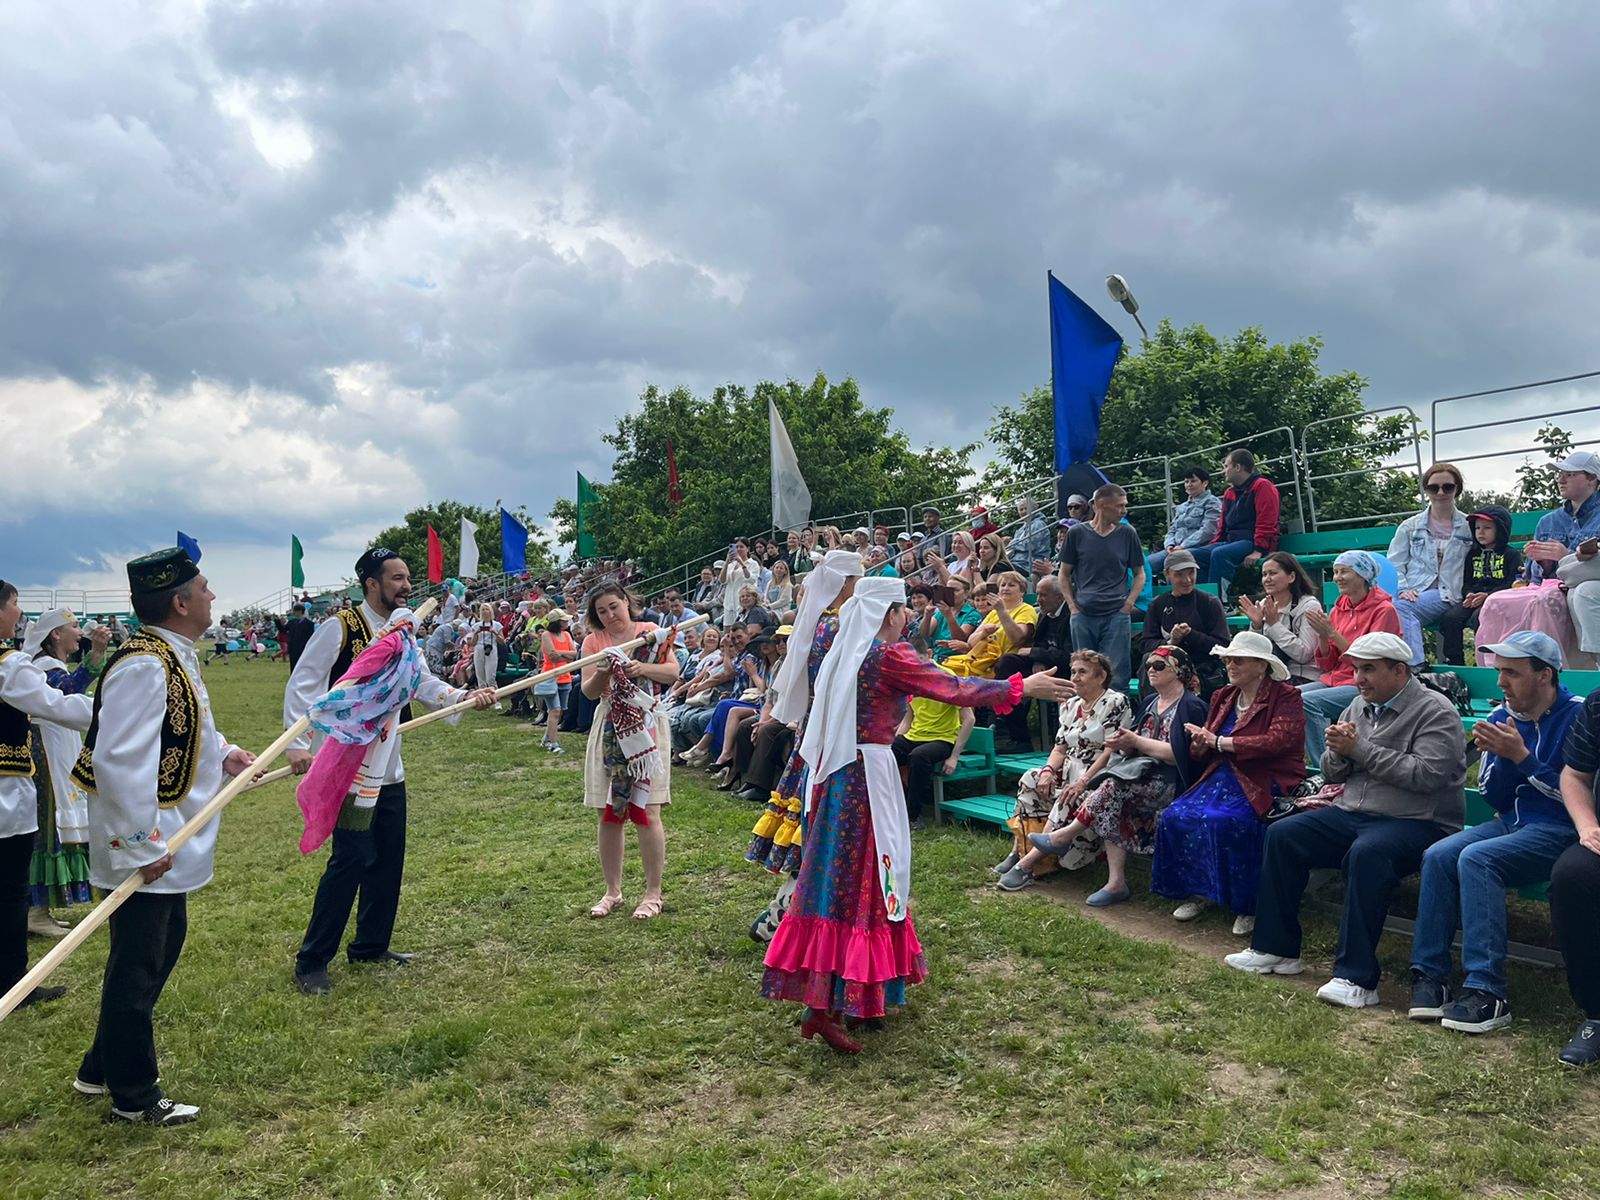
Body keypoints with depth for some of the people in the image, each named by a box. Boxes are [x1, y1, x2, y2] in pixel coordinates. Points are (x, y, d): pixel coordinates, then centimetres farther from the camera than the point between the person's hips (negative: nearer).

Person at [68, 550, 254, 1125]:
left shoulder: (174, 656, 6)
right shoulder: (144, 666, -26)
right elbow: (120, 760, -30)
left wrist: (223, 752, 5)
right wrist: (144, 847, -26)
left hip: (170, 843, 11)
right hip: (143, 849, -11)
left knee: (163, 945, 23)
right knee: (138, 967, 5)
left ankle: (101, 1069, 39)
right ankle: (134, 1096, 22)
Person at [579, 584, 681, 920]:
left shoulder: (651, 632, 3)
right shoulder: (593, 641, 7)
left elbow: (674, 671, -6)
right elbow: (588, 691, 0)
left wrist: (643, 668, -23)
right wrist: (602, 674, -21)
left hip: (645, 728, -2)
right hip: (609, 730, 3)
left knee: (647, 811, -5)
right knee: (609, 814, 6)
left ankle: (653, 893, 6)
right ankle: (612, 890, 20)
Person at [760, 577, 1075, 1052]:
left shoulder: (847, 651, 10)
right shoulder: (888, 655, -13)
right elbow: (954, 689, -14)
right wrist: (1022, 687, -6)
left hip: (838, 771, 9)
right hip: (867, 775, -9)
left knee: (842, 876, 15)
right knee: (860, 879, -5)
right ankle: (824, 1009, -7)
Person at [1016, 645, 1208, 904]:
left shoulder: (1191, 706, -2)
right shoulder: (1150, 702, 22)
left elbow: (1181, 754, -14)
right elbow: (1133, 748, 16)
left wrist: (1136, 742, -12)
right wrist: (1123, 743, -8)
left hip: (1169, 782, -7)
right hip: (1139, 774, 7)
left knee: (1113, 786, -29)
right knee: (1113, 806, -23)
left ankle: (1065, 835, -15)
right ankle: (1116, 882, -26)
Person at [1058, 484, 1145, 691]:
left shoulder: (1127, 533, 6)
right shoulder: (1077, 533, 4)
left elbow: (1139, 574, 12)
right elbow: (1065, 574, 11)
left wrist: (1128, 604, -1)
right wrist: (1072, 606, -1)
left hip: (1117, 615, 0)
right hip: (1083, 615, 0)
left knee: (1116, 676, -5)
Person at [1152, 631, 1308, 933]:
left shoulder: (1285, 697, -3)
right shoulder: (1224, 697, 17)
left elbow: (1279, 741, -20)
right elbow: (1206, 754, 19)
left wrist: (1220, 742, -14)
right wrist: (1201, 745, -9)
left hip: (1265, 781, -7)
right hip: (1224, 776, 7)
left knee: (1225, 820, -32)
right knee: (1176, 816, -16)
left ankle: (1248, 906, -15)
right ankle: (1197, 891, 0)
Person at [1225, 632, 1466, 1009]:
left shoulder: (1435, 711, -8)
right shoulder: (1360, 706, 15)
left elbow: (1426, 774, -22)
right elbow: (1331, 772, 17)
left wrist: (1361, 749, -18)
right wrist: (1338, 752, -7)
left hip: (1417, 822, -8)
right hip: (1351, 814, 8)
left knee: (1367, 852, -36)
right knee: (1282, 834, -6)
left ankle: (1356, 978, -31)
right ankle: (1276, 947, 3)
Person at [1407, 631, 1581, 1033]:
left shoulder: (1577, 717, -10)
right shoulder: (1502, 716, 8)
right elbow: (1494, 797, 8)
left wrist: (1521, 755, -20)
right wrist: (1502, 755, -10)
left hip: (1559, 831, -6)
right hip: (1510, 823, 6)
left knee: (1475, 858, -29)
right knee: (1438, 856, -19)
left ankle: (1487, 991, -28)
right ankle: (1429, 976, -15)